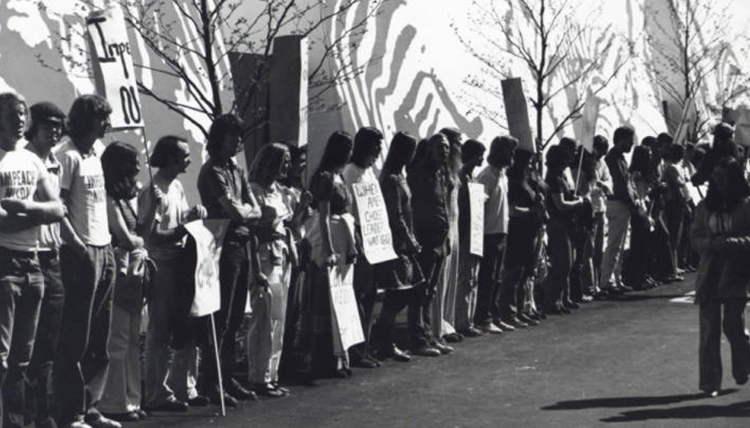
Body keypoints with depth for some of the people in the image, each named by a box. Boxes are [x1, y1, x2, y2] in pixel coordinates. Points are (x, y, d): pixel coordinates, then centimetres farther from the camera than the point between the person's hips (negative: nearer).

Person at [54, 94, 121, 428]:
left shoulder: (97, 151, 13)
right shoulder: (67, 156, -11)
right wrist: (78, 245, -21)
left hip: (104, 248, 8)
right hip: (81, 252, -8)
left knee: (99, 339, 11)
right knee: (76, 339, -3)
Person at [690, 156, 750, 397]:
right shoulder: (705, 206, 9)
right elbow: (695, 235, 8)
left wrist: (728, 242, -22)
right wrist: (710, 244, -12)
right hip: (709, 272, 3)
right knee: (709, 329, 0)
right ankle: (710, 381, 5)